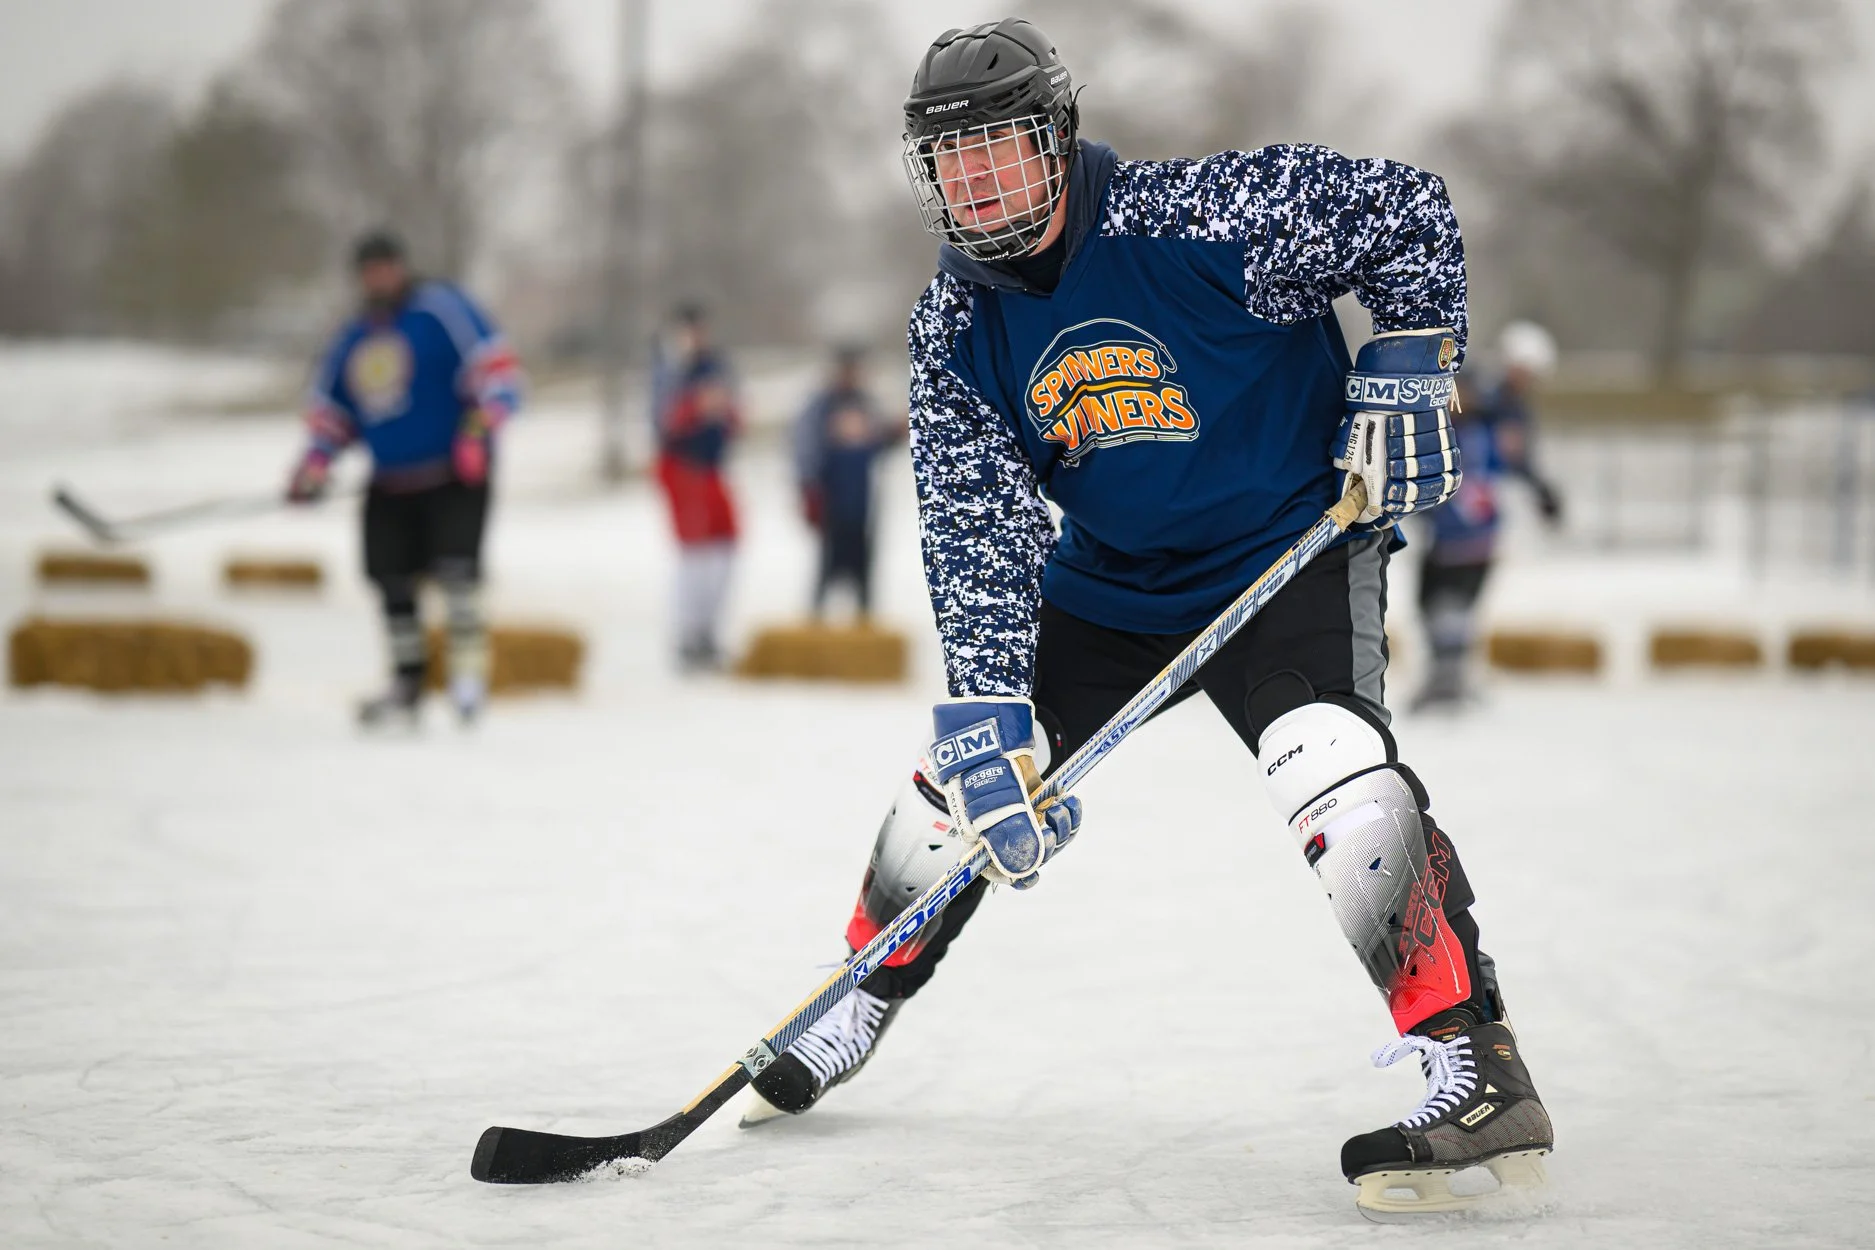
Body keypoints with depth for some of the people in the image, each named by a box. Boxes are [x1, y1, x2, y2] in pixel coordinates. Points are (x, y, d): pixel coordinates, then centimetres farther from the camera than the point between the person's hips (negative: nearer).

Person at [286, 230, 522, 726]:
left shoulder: (440, 308, -5)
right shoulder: (352, 339, 15)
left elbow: (498, 369, -11)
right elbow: (329, 407, 23)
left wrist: (481, 430, -21)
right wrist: (315, 463, 7)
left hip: (456, 475, -6)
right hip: (390, 485, 6)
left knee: (454, 561, -23)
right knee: (391, 579, 4)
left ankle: (468, 661, -14)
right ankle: (407, 681, 14)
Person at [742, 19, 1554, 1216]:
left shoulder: (1196, 217, -22)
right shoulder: (956, 330, -6)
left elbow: (1409, 210, -13)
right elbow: (977, 532, -11)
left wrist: (1404, 373, -18)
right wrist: (991, 709, -22)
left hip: (1292, 547, -6)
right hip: (1110, 584, 6)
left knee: (1334, 767, -30)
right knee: (965, 764, 7)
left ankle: (1477, 1073, -29)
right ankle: (859, 1003, 32)